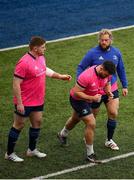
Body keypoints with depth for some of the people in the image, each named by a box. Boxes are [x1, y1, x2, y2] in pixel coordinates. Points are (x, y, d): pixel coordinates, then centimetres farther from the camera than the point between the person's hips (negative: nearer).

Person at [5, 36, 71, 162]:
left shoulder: (41, 58, 2)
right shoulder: (24, 63, -25)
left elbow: (45, 70, 25)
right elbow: (16, 84, -23)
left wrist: (60, 76, 25)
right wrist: (19, 103, -23)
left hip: (38, 100, 8)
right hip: (25, 103, -8)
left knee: (37, 122, 15)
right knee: (19, 125, 2)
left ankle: (32, 150, 32)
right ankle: (9, 153, 15)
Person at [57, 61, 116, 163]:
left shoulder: (106, 73, -16)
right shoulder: (87, 76, -39)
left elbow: (107, 84, 4)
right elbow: (76, 92, -32)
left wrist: (109, 92, -18)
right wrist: (92, 98, -39)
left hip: (88, 100, 9)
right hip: (78, 100, -9)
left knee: (76, 119, 32)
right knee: (91, 123, -18)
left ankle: (62, 135, 61)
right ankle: (90, 154, -6)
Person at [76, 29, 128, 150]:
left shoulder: (116, 52, 0)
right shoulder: (93, 53, -13)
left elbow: (121, 70, 13)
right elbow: (81, 68, -8)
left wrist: (125, 86, 14)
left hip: (112, 89, 3)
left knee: (113, 113, -3)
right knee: (93, 114, 10)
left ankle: (109, 140, 13)